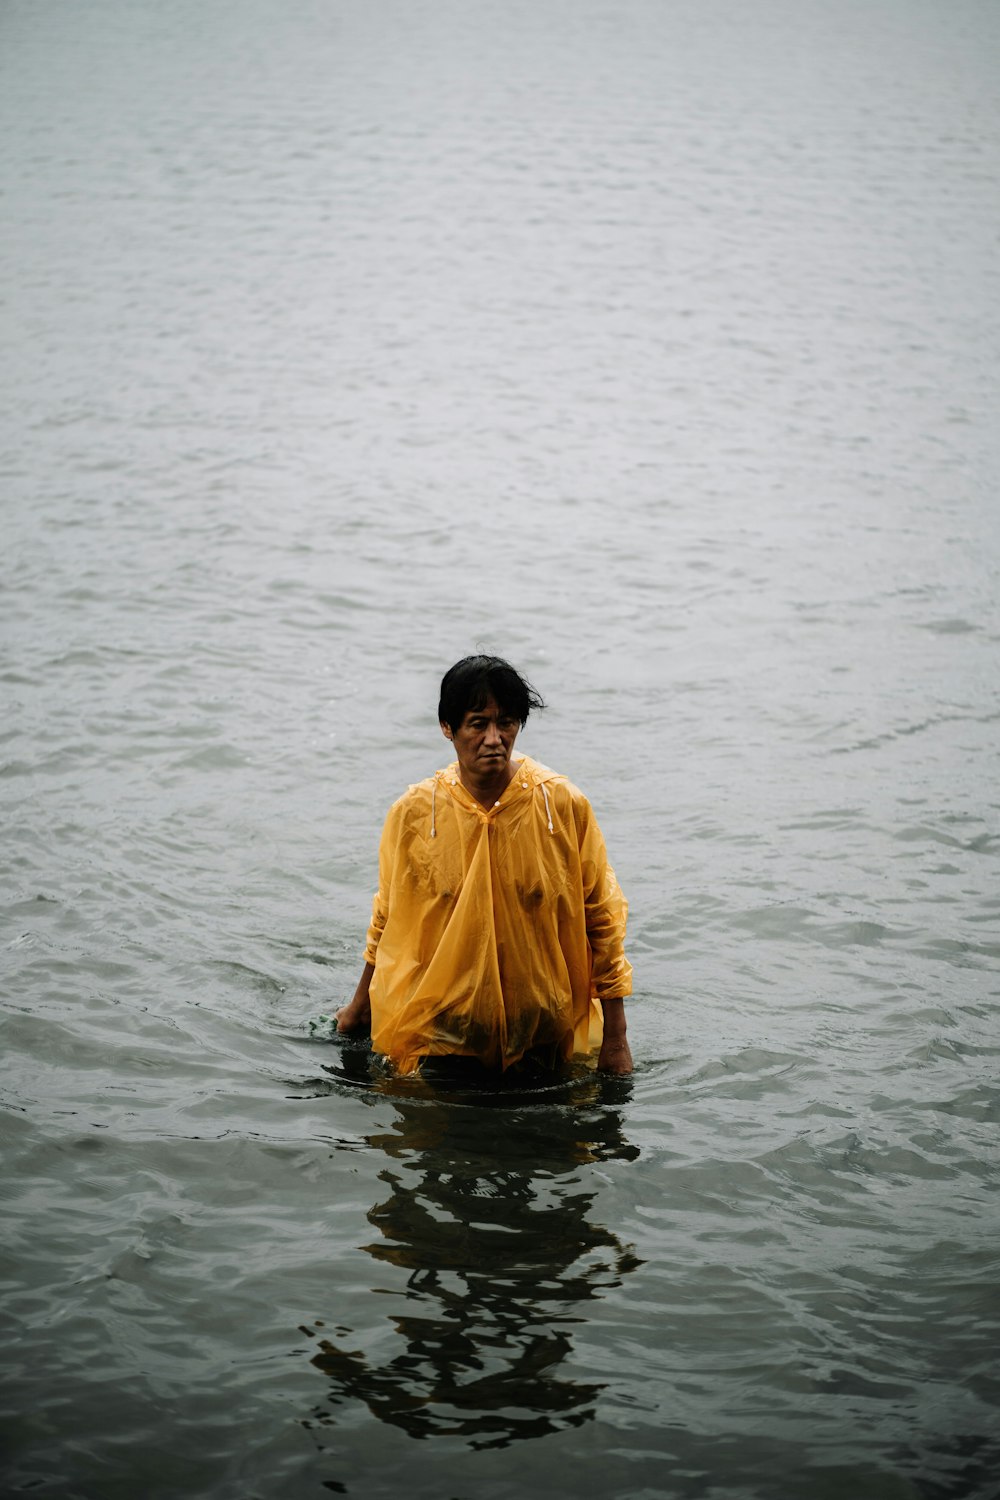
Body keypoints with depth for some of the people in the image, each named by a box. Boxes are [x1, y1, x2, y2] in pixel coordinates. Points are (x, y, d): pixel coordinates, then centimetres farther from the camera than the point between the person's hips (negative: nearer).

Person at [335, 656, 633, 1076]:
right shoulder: (413, 813, -6)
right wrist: (360, 1005, 19)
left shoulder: (564, 806, -10)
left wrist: (615, 1040, -3)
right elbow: (387, 920, 9)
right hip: (438, 1033, 1)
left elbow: (602, 920, -4)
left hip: (546, 1037, 0)